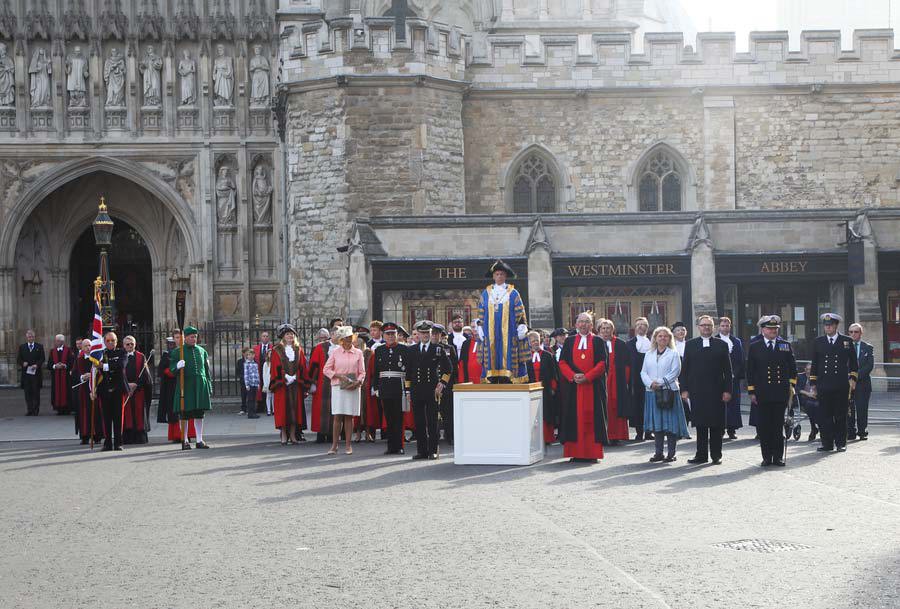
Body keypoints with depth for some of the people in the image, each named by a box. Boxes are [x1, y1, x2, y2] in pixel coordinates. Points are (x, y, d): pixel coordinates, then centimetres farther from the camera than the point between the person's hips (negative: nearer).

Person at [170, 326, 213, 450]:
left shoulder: (201, 351, 13)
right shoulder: (177, 351, 3)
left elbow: (207, 369, 17)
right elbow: (171, 368, 1)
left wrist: (209, 386, 13)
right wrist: (177, 366, -22)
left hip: (200, 386, 3)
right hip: (185, 385, -3)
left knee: (199, 414, 5)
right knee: (184, 415, 0)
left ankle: (199, 440, 10)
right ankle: (184, 441, 8)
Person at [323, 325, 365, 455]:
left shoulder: (358, 353, 6)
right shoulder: (335, 352, 4)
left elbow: (362, 372, 6)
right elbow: (326, 369, 5)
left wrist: (357, 382, -12)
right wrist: (338, 375, -10)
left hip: (352, 388, 1)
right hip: (338, 387, -1)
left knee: (349, 416, 2)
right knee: (337, 416, -4)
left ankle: (348, 445, 7)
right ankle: (334, 445, 0)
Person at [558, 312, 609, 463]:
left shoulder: (598, 341, 7)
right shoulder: (569, 341, 12)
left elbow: (602, 363, -2)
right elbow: (562, 362, 5)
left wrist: (587, 377, -13)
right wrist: (573, 376, -12)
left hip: (593, 387, -2)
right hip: (572, 386, 2)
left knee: (592, 418, -2)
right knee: (574, 418, -1)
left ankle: (592, 453, 0)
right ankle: (575, 453, 1)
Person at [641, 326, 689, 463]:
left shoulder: (673, 354, 3)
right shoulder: (649, 355, 14)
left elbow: (675, 371, -7)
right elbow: (643, 372, 8)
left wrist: (660, 382, -15)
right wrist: (650, 383, -11)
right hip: (652, 392, 4)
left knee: (670, 423, -3)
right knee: (656, 423, 6)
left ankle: (671, 453, 1)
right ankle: (658, 453, 11)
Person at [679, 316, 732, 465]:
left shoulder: (721, 345, 6)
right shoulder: (690, 344, 9)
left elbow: (727, 370, 4)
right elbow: (684, 368, 7)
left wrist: (727, 390, -3)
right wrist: (684, 389, 0)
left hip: (716, 391, -1)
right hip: (697, 391, 1)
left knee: (716, 424, 1)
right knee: (700, 424, 4)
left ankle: (716, 455, 8)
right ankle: (701, 455, 10)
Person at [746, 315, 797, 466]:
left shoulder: (785, 345, 9)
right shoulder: (754, 347, 5)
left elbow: (792, 367, 15)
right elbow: (750, 371, 4)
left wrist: (791, 384, 7)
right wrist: (751, 392, 0)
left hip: (781, 393, 1)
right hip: (762, 394, -1)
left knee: (778, 426, 4)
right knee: (763, 426, 0)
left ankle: (778, 457, 11)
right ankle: (767, 457, 8)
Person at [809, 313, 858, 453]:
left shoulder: (847, 341, 7)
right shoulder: (818, 342, 10)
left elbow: (853, 362, 13)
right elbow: (814, 363, 13)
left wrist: (853, 378, 4)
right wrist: (813, 383, 9)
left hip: (841, 385, -1)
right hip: (823, 385, 1)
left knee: (841, 416, 3)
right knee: (824, 416, 0)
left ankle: (841, 443, 12)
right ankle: (827, 444, 6)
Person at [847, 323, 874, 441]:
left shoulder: (868, 348, 9)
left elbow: (870, 365, 0)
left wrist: (858, 375, -11)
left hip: (863, 382, 0)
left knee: (862, 409, -2)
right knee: (849, 409, -2)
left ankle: (863, 432, 6)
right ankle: (851, 432, 2)